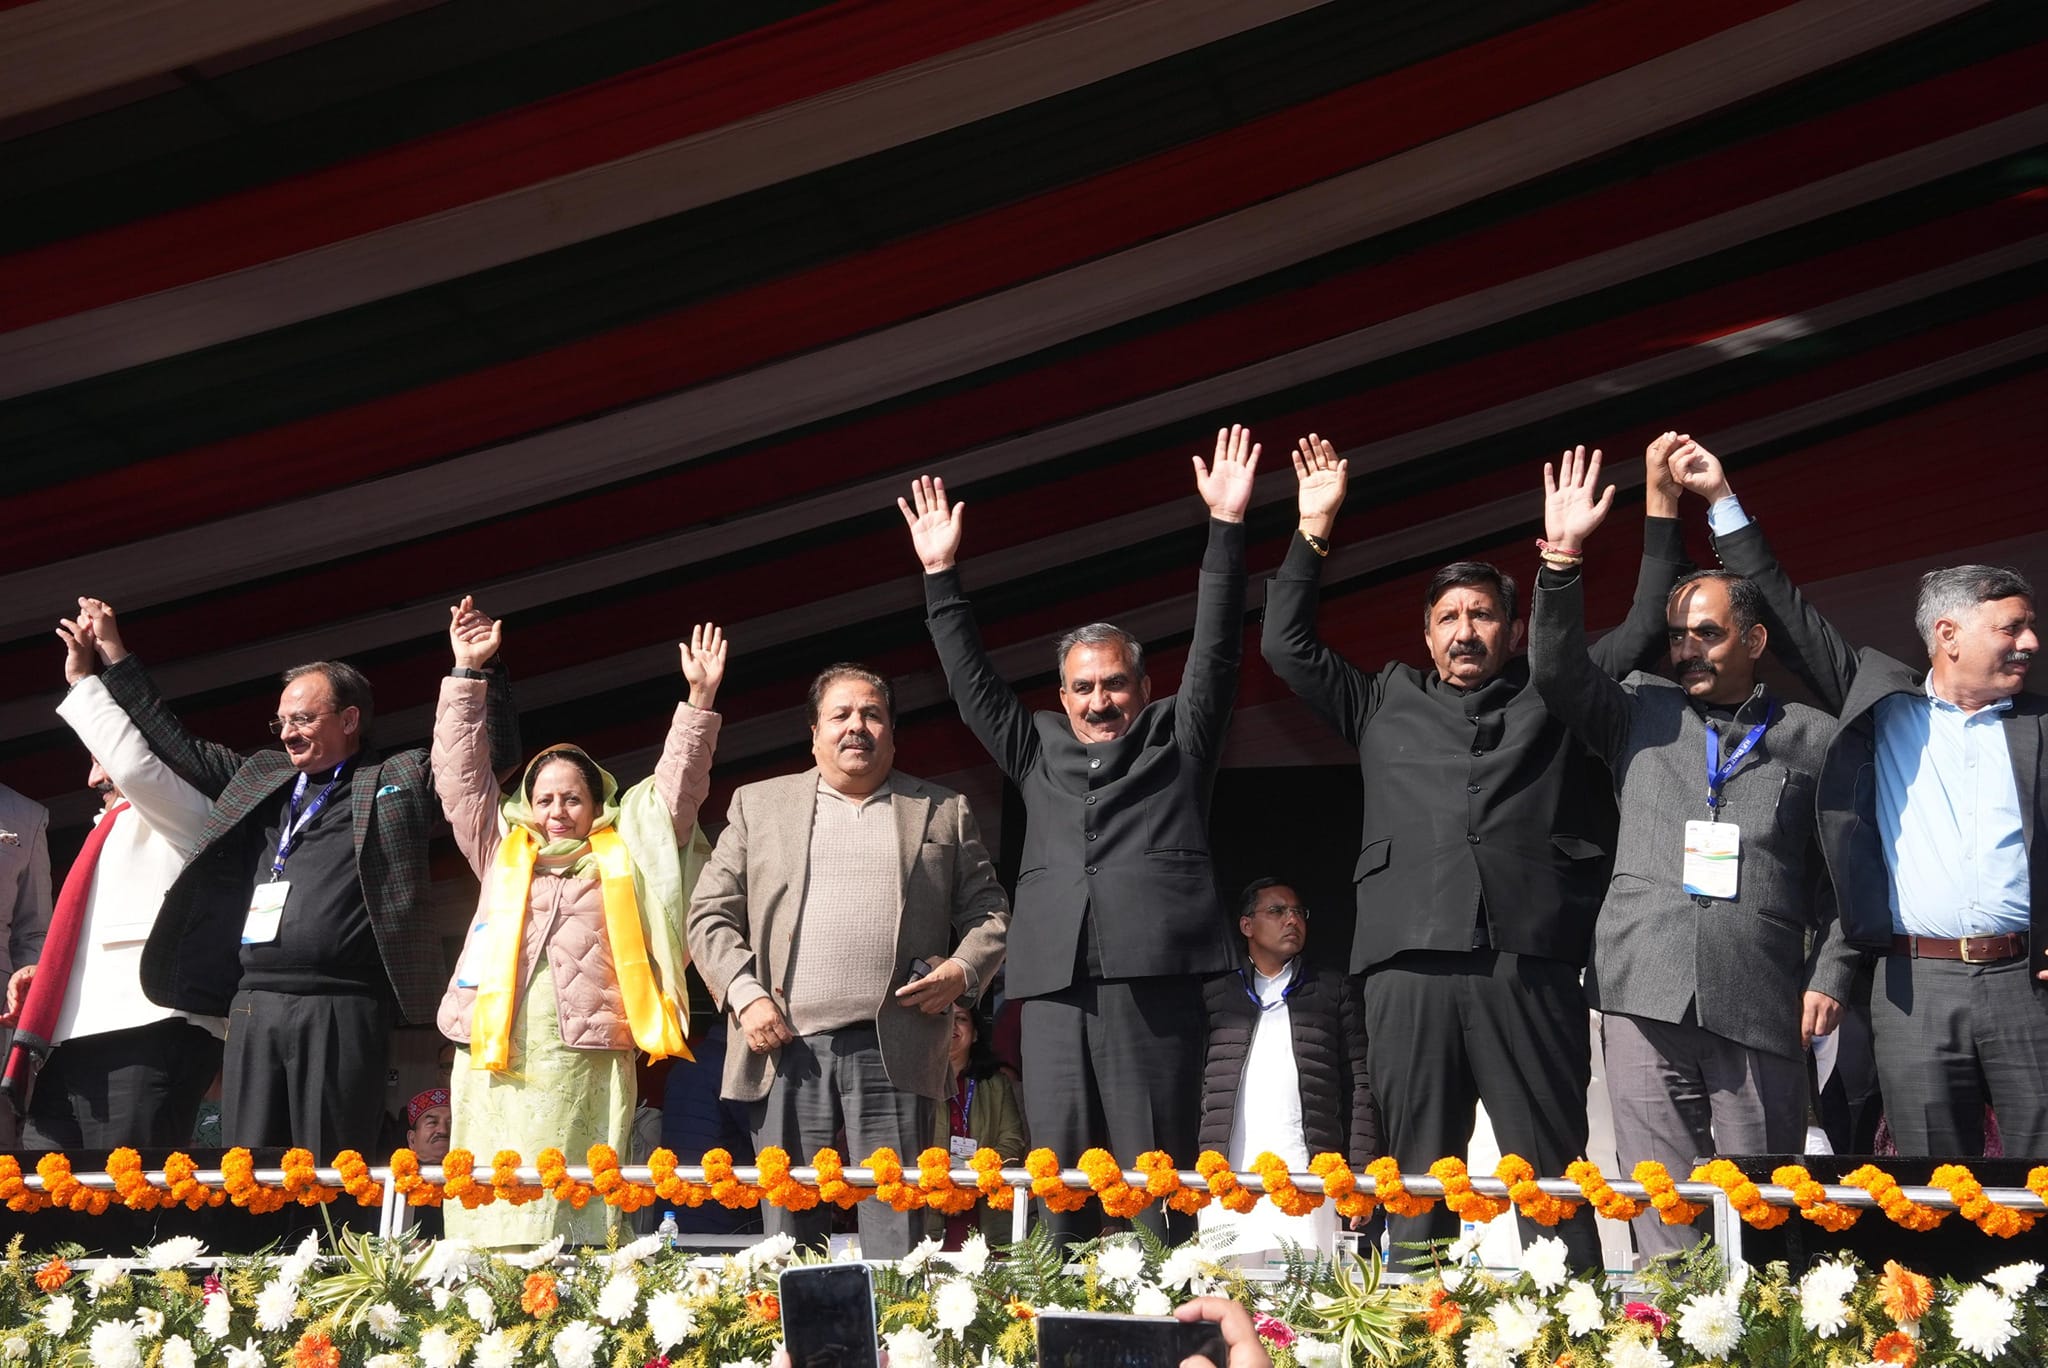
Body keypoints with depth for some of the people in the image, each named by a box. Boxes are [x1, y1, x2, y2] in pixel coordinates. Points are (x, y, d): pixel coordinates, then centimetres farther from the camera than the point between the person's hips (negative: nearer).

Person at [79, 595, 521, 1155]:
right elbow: (178, 747, 30)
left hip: (343, 1010, -5)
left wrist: (480, 670, -11)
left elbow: (493, 752, 3)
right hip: (254, 1007, 5)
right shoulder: (259, 775, 22)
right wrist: (114, 657, 28)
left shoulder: (400, 777, 8)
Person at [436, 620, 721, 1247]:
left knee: (574, 1214, -7)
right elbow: (461, 775, 19)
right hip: (494, 1060, 2)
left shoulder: (623, 859, 17)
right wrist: (467, 675, 14)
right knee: (492, 1208, -3)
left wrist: (699, 700, 3)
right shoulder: (502, 854, 22)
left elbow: (676, 789, 11)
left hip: (584, 1067, -2)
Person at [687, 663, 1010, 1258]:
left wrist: (963, 970, -6)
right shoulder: (758, 804, 14)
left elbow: (987, 909, 14)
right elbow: (710, 914, 10)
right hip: (785, 1045, 1)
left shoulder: (944, 810, 15)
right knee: (788, 1226, 4)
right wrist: (744, 996, -4)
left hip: (894, 1048, 0)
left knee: (896, 1225, -1)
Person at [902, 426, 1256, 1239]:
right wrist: (940, 576, 20)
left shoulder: (1178, 738, 16)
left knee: (1154, 1171, -6)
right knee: (1060, 1174, 0)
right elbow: (971, 681, 24)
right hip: (1054, 980, 3)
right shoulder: (1038, 750, 24)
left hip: (1153, 973, -3)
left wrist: (1228, 527, 0)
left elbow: (1214, 651, 7)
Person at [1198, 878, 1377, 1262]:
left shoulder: (1334, 990, 16)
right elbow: (1192, 1087, 11)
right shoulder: (1213, 993, 16)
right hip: (1225, 1186, 0)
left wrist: (1361, 1177, 1)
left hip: (1309, 1185, 0)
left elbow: (1359, 1086, 10)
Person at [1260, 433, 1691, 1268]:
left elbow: (1646, 629, 18)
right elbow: (1286, 645, 22)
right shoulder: (1387, 704, 23)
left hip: (1529, 968, -1)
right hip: (1410, 969, 1)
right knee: (1418, 1179, 2)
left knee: (1551, 1179, -2)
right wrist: (1315, 528, 18)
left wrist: (1662, 506, 13)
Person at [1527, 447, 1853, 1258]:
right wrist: (1563, 562, -9)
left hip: (1761, 1005, -1)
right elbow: (1558, 673, 3)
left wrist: (1830, 976, -1)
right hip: (1646, 994, 1)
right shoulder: (1641, 711, 17)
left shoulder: (1815, 739, 12)